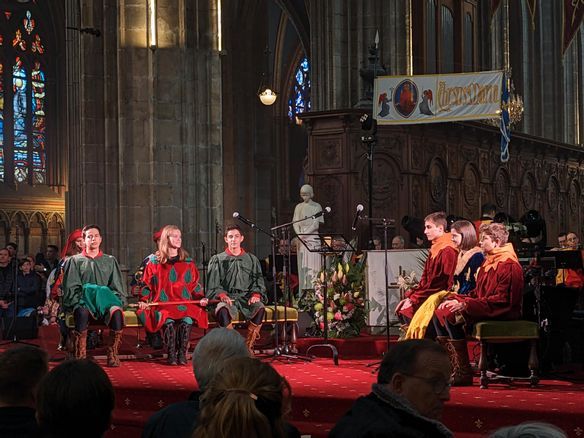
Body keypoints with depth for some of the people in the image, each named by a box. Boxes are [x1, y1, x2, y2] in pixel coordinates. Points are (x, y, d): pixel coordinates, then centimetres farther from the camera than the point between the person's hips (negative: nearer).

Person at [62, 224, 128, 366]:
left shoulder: (110, 261, 23)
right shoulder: (75, 261, 17)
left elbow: (117, 286, 16)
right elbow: (71, 288, 7)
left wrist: (117, 302, -3)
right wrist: (79, 301, -11)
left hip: (106, 301, 1)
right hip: (83, 301, -1)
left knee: (116, 312, -36)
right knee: (82, 312, -40)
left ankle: (113, 355, -31)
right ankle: (80, 356, -37)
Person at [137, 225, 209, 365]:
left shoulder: (188, 263, 18)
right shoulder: (154, 262, 13)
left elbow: (194, 285, 18)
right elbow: (146, 284, 13)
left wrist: (201, 298, 1)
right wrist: (143, 300, -3)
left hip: (185, 303, 1)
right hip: (162, 303, -1)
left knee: (187, 318, -34)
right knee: (168, 320, -35)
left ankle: (182, 354, -26)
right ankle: (171, 354, -27)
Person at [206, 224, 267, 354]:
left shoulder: (252, 259, 20)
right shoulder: (217, 260, 15)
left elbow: (259, 281, 15)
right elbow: (213, 284, 6)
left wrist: (256, 294, -7)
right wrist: (222, 295, -14)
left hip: (246, 298, 1)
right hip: (227, 298, -1)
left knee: (259, 308, -34)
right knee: (222, 309, -39)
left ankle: (249, 347, -26)